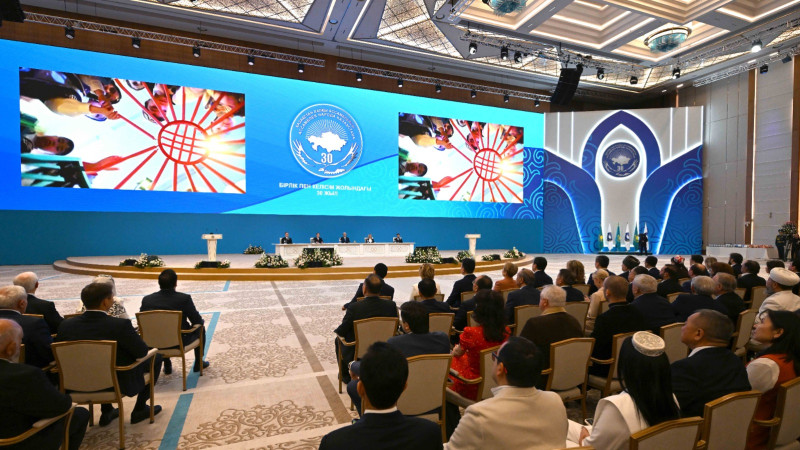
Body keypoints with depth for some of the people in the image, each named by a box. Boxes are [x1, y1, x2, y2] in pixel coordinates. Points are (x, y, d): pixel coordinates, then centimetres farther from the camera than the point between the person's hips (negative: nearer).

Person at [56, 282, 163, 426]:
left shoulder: (66, 325, -13)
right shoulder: (120, 325, -28)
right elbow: (142, 352, -18)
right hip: (120, 384, -5)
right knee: (155, 357, 16)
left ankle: (106, 412, 34)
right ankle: (140, 409, 21)